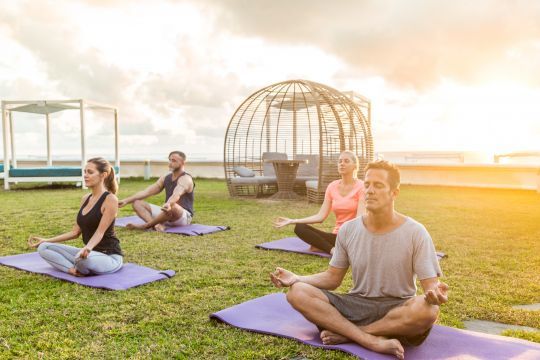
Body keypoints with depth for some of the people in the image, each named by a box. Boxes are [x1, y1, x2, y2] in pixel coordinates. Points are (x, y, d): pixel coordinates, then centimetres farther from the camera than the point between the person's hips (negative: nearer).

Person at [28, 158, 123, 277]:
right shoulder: (85, 198, 10)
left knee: (83, 258, -41)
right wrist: (46, 240, 9)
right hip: (90, 253, 8)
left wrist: (88, 248, -42)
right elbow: (76, 232, 14)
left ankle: (80, 270, -8)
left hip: (110, 256, -8)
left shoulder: (110, 199, -14)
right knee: (43, 248, -3)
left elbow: (100, 232, -23)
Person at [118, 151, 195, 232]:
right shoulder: (166, 177, 11)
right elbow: (147, 191, 7)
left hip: (184, 216, -8)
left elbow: (176, 195, -35)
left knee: (172, 206, -42)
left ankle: (146, 225, -20)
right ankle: (157, 225, -29)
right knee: (137, 203, -2)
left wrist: (168, 204, -56)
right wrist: (126, 200, -2)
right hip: (167, 213, 8)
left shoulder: (185, 179, -13)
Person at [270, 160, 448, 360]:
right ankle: (374, 341, -29)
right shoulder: (348, 230, 0)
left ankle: (346, 333, -20)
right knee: (297, 293, -20)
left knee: (427, 310, -37)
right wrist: (296, 278, -11)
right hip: (357, 305, 2)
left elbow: (430, 284, -10)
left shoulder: (415, 233, -9)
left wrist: (434, 293, -35)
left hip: (398, 309, -2)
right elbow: (332, 278, 6)